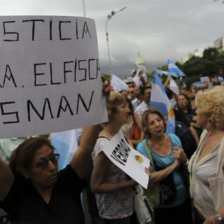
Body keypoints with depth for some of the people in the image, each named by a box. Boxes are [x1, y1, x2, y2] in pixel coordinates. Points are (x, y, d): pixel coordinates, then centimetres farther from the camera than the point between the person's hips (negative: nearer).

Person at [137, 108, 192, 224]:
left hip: (184, 198, 5)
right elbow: (150, 178, -22)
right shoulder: (142, 148, -18)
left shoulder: (174, 138, -5)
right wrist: (174, 165, -19)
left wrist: (182, 158, -17)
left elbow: (186, 164, 6)